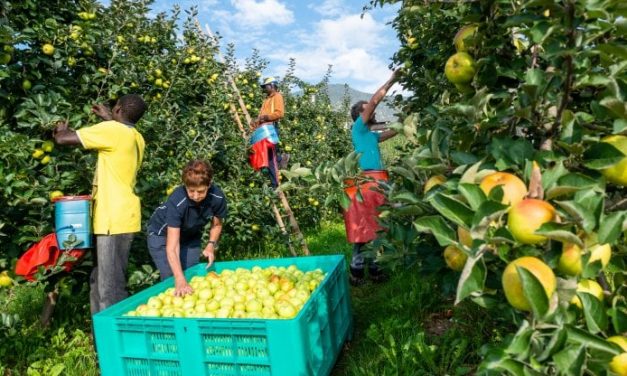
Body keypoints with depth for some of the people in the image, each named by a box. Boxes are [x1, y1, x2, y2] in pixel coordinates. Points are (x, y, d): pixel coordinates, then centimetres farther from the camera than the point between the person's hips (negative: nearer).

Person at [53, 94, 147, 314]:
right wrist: (109, 119, 40)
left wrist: (61, 129, 12)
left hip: (113, 220, -9)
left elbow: (63, 139, -9)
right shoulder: (136, 138, 13)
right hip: (122, 217, 9)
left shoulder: (112, 130, -11)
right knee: (101, 282, 18)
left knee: (110, 288, -7)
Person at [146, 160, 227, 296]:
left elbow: (217, 224, -4)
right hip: (162, 235, -3)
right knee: (171, 278, -12)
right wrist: (180, 280, -49)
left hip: (191, 235, 4)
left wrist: (211, 245, -20)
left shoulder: (217, 197, -27)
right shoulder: (176, 202, -38)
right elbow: (172, 248, -40)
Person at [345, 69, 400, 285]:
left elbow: (395, 130, 29)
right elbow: (374, 101, -3)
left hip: (377, 182, 8)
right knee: (363, 227, -8)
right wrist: (391, 81, 3)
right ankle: (357, 271, -2)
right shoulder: (358, 129, 1)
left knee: (376, 227, 9)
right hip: (365, 182, -8)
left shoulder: (372, 135, 23)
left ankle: (374, 268, 16)